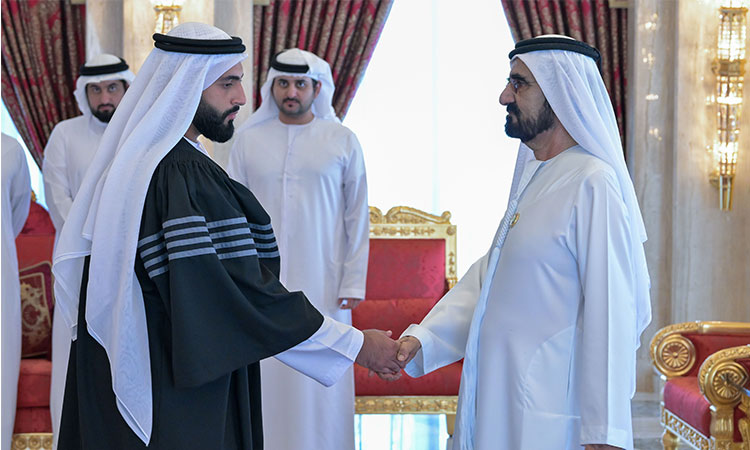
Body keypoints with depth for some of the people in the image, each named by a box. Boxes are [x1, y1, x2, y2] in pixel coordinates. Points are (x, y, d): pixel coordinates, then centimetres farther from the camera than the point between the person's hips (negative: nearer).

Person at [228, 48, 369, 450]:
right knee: (265, 382, 2)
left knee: (322, 386, 1)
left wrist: (354, 282, -2)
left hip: (322, 286, -1)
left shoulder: (343, 141, 3)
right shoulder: (248, 140, 6)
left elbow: (357, 218, 4)